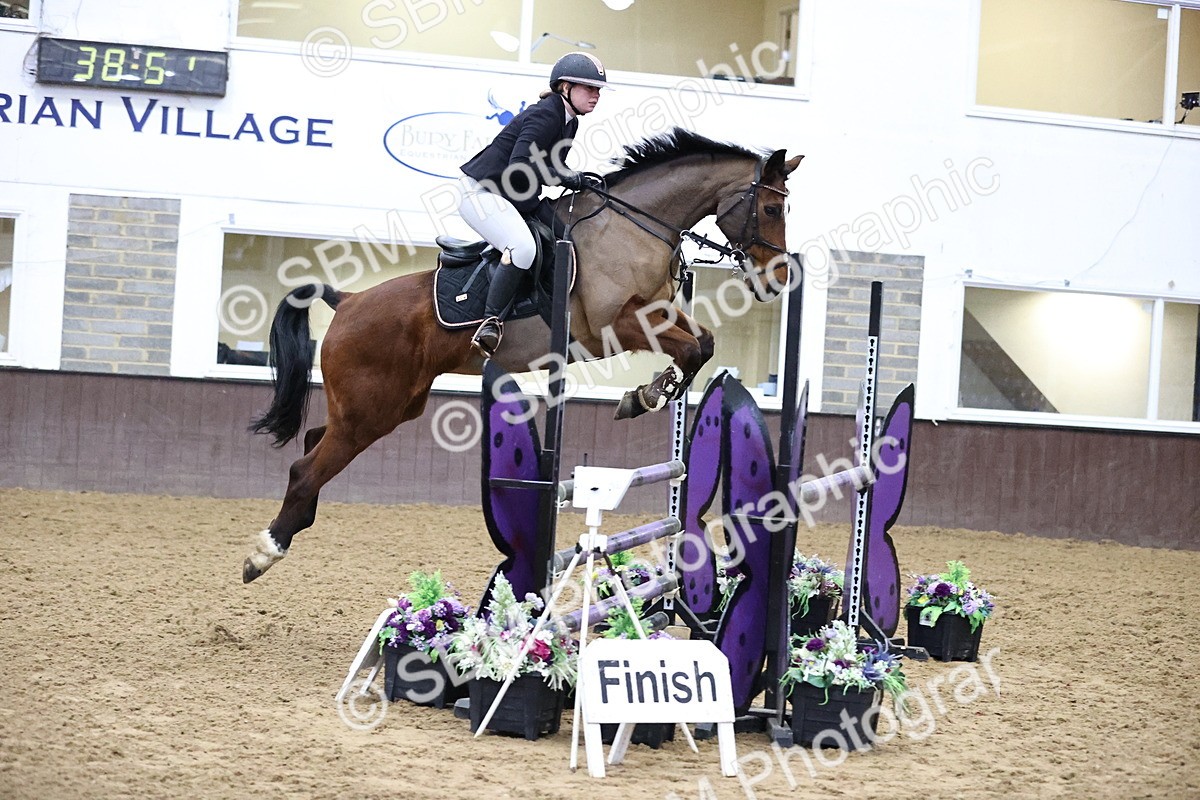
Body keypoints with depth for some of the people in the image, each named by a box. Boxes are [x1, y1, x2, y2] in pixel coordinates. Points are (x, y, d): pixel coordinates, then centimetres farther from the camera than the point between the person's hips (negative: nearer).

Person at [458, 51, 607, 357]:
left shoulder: (569, 122, 12)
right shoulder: (545, 115, -18)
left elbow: (549, 166, 16)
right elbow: (519, 166, -26)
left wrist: (576, 180, -2)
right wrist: (566, 177, -21)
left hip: (512, 197, 11)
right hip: (481, 191, -11)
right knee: (523, 247, -32)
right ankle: (491, 323, -26)